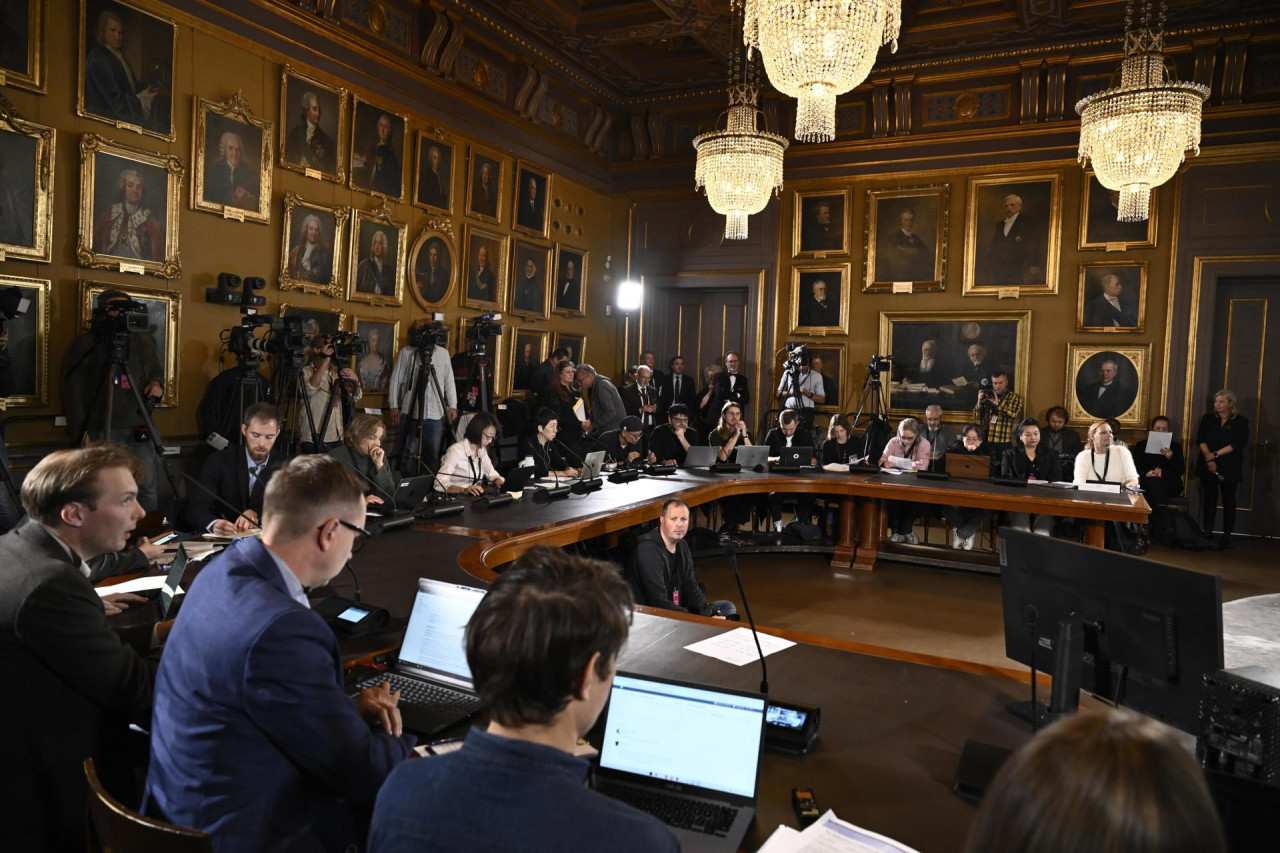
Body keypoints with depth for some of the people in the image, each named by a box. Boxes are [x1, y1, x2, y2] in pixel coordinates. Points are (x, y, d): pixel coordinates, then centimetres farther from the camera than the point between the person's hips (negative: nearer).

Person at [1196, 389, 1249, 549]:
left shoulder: (1241, 422, 1)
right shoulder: (1208, 418, 9)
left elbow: (1239, 444, -10)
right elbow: (1200, 440, 0)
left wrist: (1216, 454, -17)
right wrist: (1208, 457, -15)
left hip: (1229, 468, -2)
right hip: (1207, 466, 2)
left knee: (1228, 501, 3)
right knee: (1209, 500, 3)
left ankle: (1226, 536, 7)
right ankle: (1207, 534, 8)